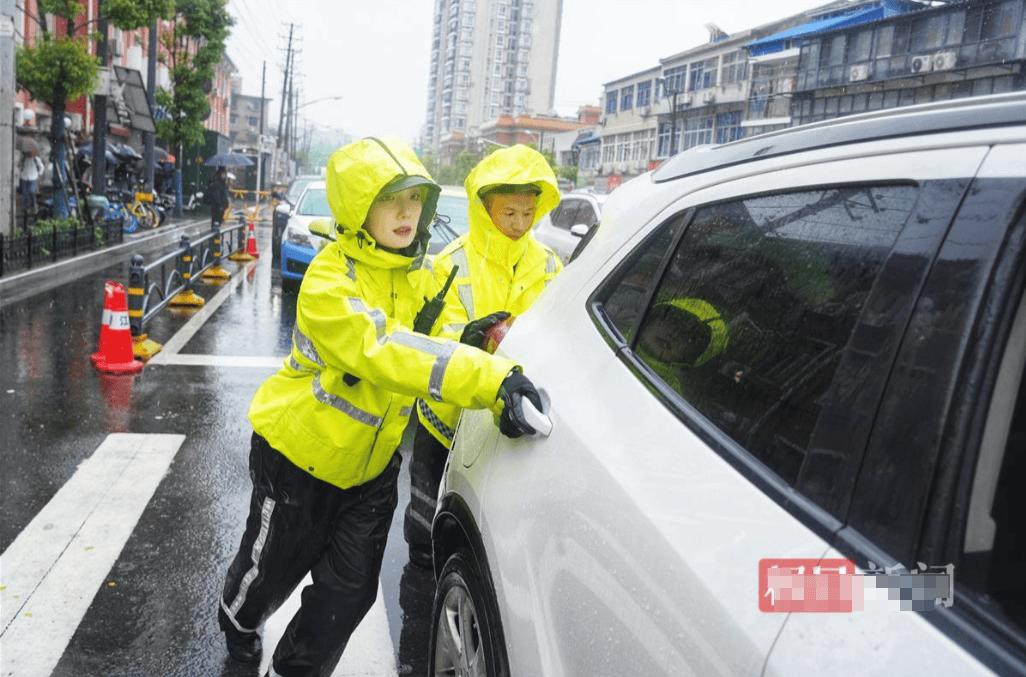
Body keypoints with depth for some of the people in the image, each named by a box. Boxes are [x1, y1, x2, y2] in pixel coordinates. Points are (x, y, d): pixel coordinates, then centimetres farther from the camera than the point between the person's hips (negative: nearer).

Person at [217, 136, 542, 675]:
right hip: (299, 452, -5)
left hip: (372, 460, 5)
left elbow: (442, 341, -4)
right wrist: (490, 378, -51)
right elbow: (383, 351, -41)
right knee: (275, 566, 18)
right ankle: (238, 620, 53)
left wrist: (501, 392, -25)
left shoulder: (419, 275, -2)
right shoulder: (330, 279, -26)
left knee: (350, 590, 7)